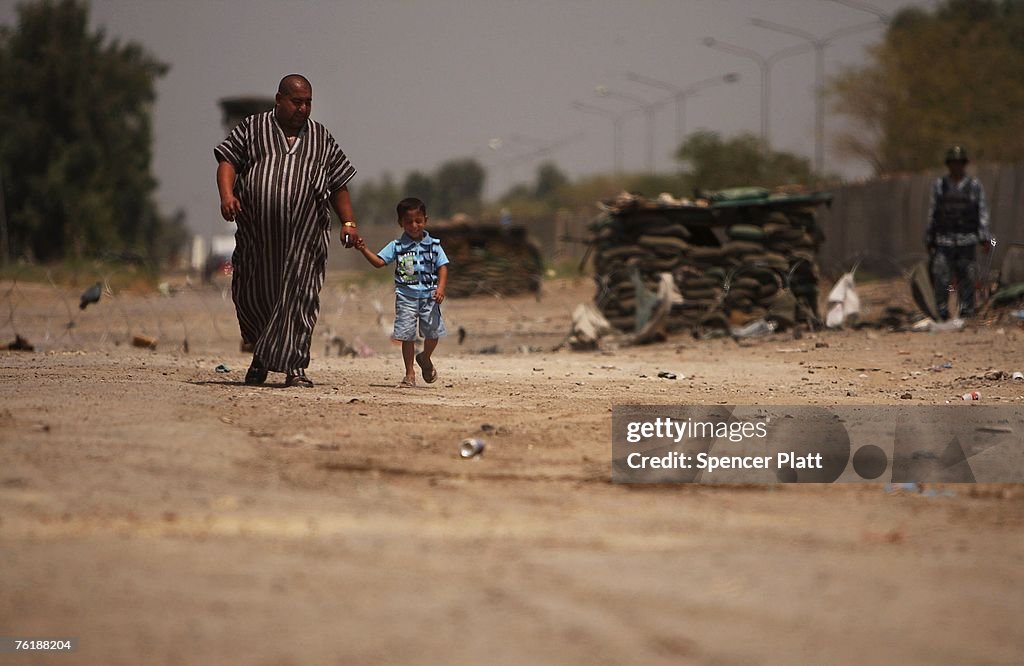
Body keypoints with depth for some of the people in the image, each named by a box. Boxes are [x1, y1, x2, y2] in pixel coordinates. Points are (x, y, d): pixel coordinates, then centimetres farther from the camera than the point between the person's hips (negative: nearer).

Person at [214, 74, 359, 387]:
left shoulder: (321, 138, 16)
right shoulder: (253, 128, 10)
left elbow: (339, 184, 18)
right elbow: (228, 161, 3)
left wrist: (348, 222, 8)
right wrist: (227, 195, -15)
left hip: (304, 235, 0)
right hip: (256, 231, 0)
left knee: (299, 297, -9)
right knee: (251, 295, 6)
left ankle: (294, 366, -7)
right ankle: (261, 354, 29)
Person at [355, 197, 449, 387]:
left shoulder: (433, 245, 5)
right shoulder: (397, 246, 5)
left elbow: (442, 267, 3)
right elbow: (379, 261, 0)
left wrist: (441, 288, -11)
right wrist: (364, 250, -15)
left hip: (428, 296, 0)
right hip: (406, 296, 0)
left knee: (433, 331, -2)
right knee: (407, 335, -2)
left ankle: (425, 359, 30)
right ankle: (410, 373, 7)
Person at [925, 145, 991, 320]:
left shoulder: (975, 186, 2)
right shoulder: (939, 185, 5)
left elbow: (983, 213, -1)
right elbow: (932, 214, 8)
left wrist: (985, 239, -11)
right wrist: (929, 241, 8)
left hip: (967, 241, 0)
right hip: (944, 240, 0)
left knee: (966, 279, 1)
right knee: (941, 278, -10)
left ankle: (966, 311, 9)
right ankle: (943, 311, -2)